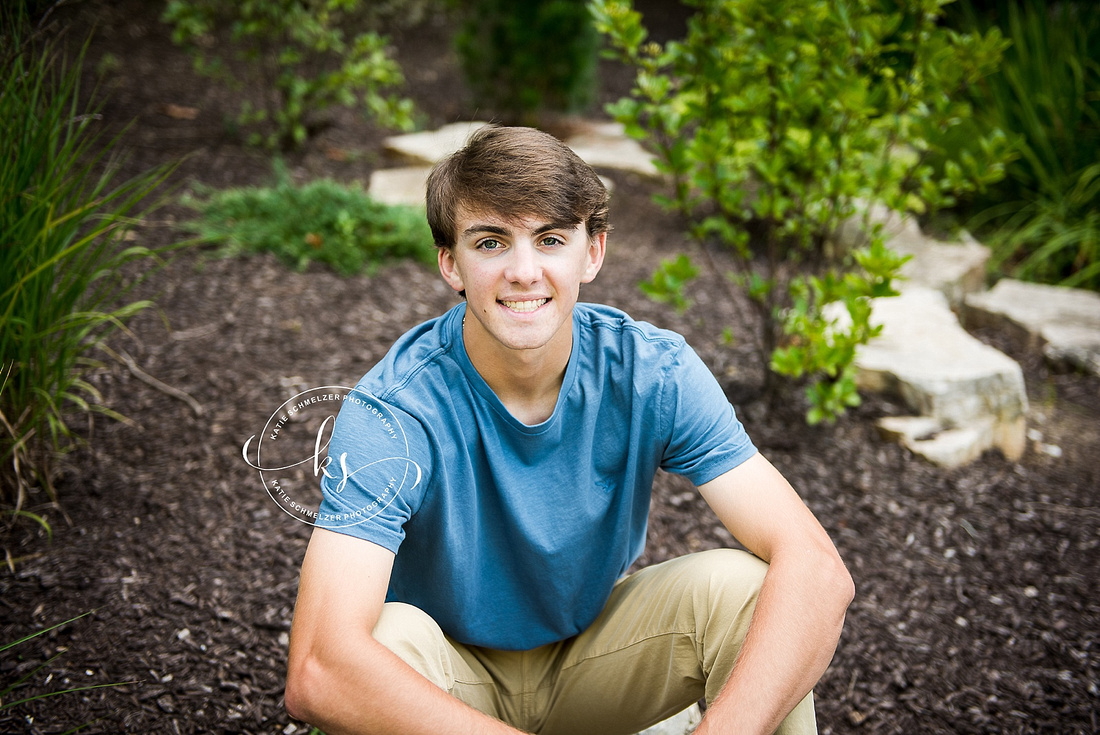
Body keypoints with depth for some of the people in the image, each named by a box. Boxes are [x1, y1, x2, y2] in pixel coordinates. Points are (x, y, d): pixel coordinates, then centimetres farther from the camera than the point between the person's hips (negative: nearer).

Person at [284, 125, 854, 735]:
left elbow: (817, 569, -29)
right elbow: (318, 674, -40)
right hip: (454, 674, -2)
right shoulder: (395, 410, -29)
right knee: (391, 637, -35)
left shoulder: (653, 372, -21)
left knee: (746, 586, -24)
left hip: (595, 651, 2)